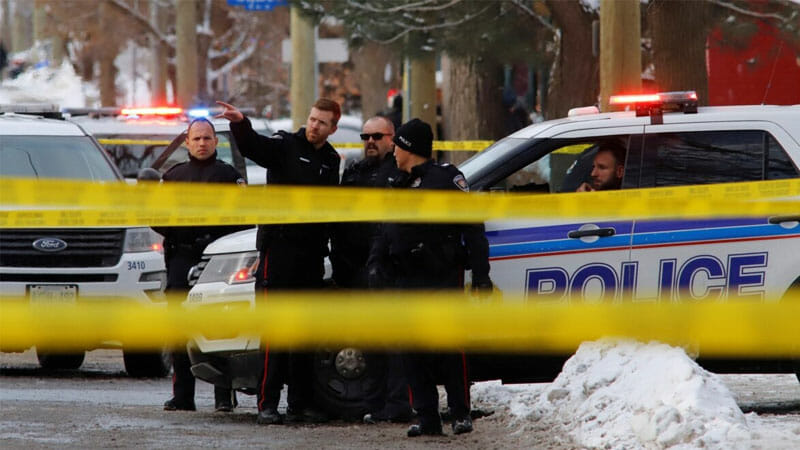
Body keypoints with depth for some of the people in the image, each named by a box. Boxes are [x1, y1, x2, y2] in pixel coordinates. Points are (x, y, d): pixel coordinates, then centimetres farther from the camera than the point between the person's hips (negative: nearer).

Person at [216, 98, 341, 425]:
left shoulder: (331, 161, 15)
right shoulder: (286, 146, -2)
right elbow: (253, 147, -22)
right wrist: (240, 124, -42)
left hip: (312, 252, 6)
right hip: (280, 247, -6)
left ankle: (300, 404, 14)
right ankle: (267, 404, -9)